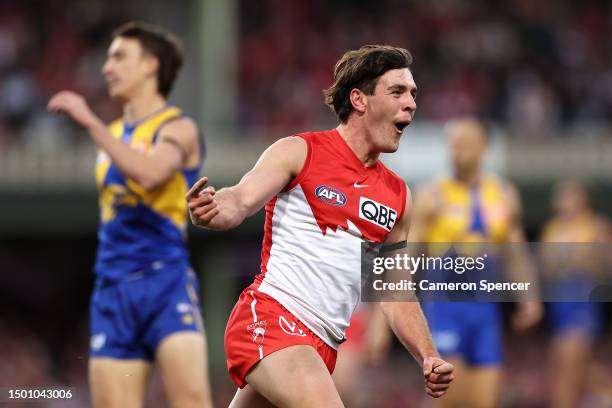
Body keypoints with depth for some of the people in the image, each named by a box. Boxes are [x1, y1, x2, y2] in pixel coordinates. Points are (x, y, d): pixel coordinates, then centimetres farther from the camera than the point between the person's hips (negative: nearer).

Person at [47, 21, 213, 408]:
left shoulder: (177, 128, -2)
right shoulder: (114, 134, 20)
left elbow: (149, 173, -24)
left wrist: (91, 123, -22)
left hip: (166, 279, -7)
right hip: (113, 287, 7)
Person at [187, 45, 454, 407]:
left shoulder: (398, 196, 17)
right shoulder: (299, 153, 0)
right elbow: (240, 202, -14)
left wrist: (428, 357, 8)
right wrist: (211, 210, -38)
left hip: (322, 346, 7)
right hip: (270, 314, -7)